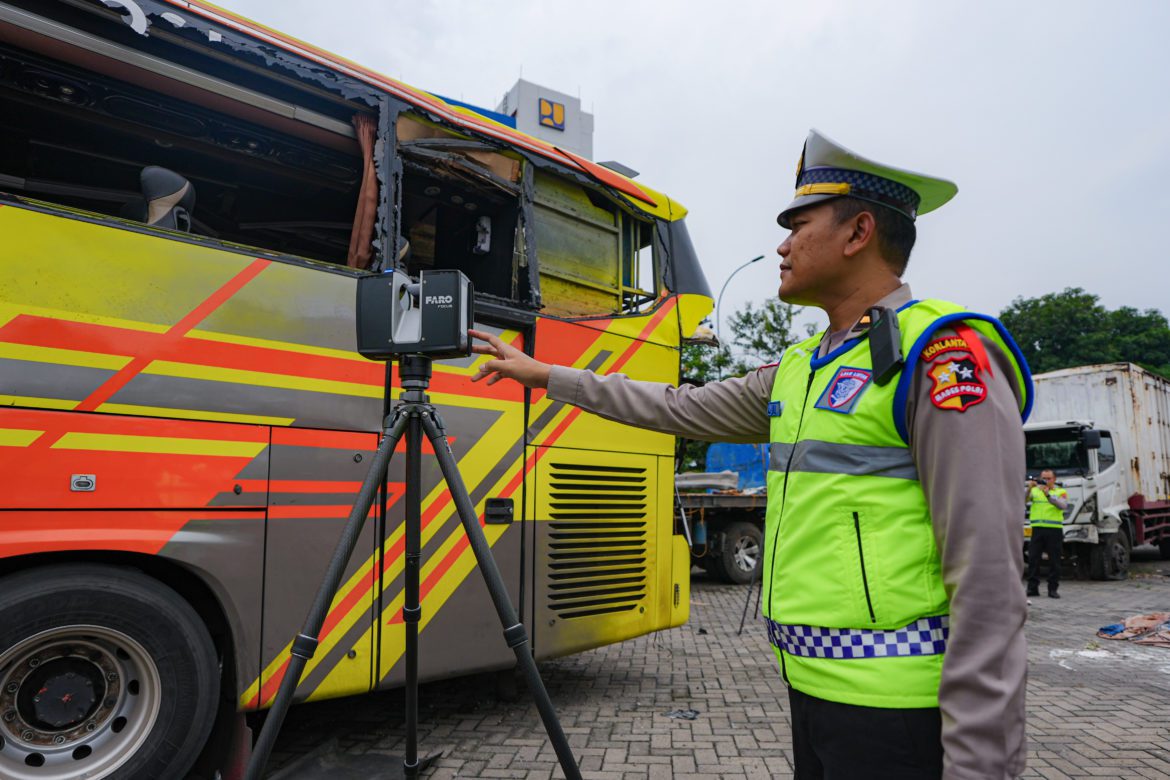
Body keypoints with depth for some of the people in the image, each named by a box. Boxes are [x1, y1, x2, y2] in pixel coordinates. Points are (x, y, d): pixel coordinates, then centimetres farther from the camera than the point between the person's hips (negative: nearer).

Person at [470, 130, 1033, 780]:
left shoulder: (942, 353, -14)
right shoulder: (799, 369, 11)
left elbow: (988, 579, -19)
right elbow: (681, 408, 18)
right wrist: (546, 374, 20)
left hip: (893, 710, -8)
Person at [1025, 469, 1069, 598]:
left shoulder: (1061, 492, 9)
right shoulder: (1034, 490, 13)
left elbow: (1063, 505, -11)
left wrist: (1048, 495, -22)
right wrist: (1029, 489, -20)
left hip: (1055, 529, -1)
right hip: (1037, 528, 1)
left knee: (1054, 561, 2)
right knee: (1033, 558, -1)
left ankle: (1053, 589, 10)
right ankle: (1032, 588, 3)